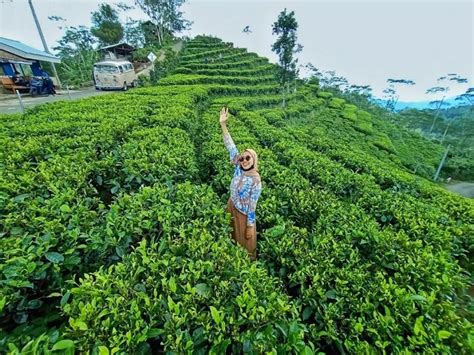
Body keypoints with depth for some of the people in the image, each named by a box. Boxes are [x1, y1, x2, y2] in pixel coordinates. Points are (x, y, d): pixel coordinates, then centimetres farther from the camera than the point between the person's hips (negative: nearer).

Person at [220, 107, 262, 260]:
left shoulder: (255, 180, -28)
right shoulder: (238, 168, -14)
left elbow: (252, 205, -21)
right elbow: (231, 147, -15)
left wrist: (250, 226, -13)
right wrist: (223, 124, -20)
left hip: (244, 213, -6)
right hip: (231, 205, 7)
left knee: (245, 242, 17)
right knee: (233, 236, 30)